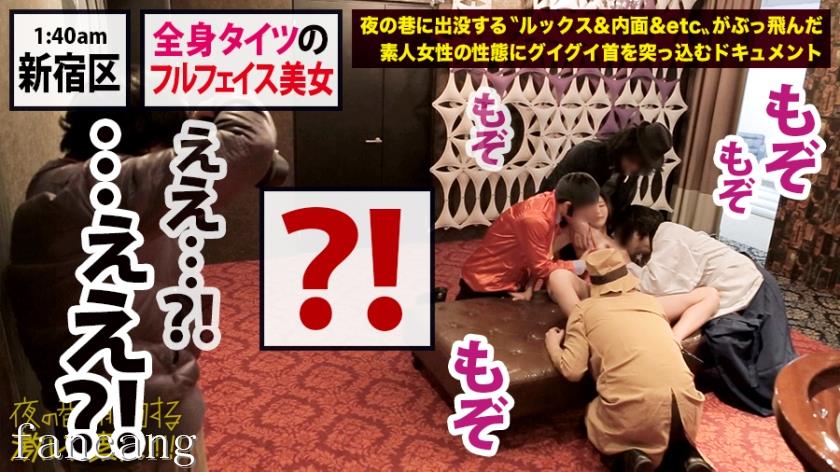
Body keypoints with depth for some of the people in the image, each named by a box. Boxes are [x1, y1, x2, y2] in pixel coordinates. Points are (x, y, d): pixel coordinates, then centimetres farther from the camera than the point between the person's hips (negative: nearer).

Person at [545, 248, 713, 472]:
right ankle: (687, 453, 9)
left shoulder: (585, 309, 11)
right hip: (683, 401, 4)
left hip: (632, 407, -4)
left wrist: (552, 345, 22)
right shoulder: (651, 301, 22)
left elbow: (572, 370, 4)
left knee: (594, 415, 31)